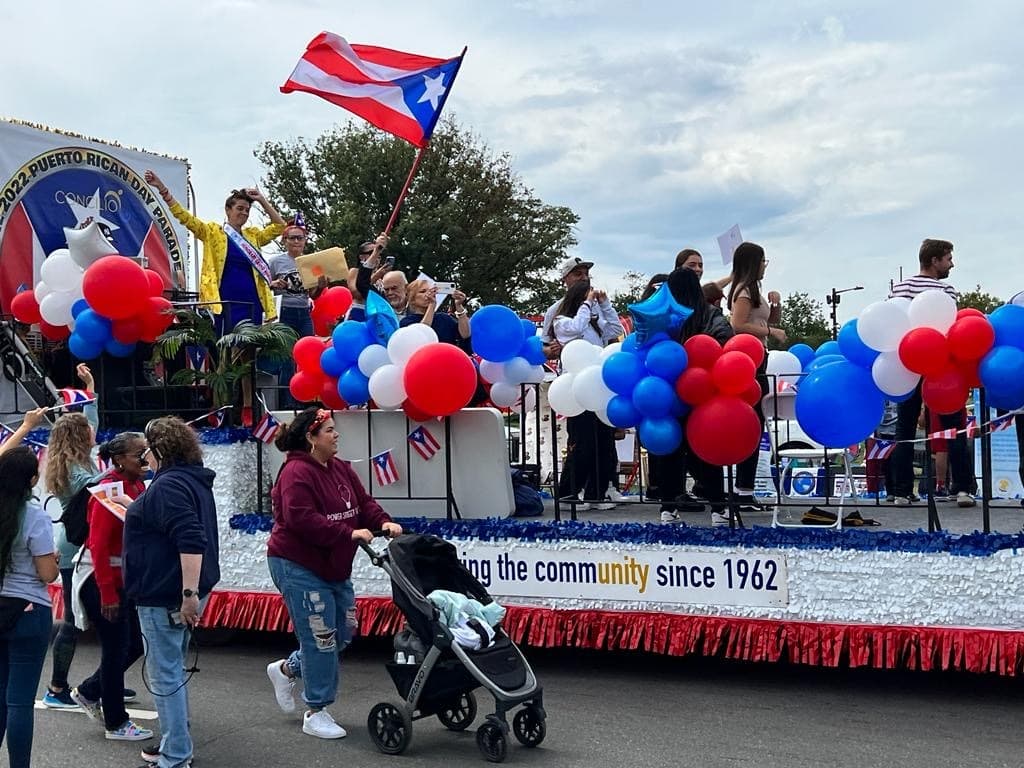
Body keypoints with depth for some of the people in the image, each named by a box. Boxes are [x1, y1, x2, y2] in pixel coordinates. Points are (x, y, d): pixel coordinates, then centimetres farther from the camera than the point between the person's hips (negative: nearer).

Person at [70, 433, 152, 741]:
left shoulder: (138, 486, 6)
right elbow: (98, 545, -20)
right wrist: (107, 594, -19)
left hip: (127, 580, 8)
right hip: (103, 581, -8)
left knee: (134, 644, 14)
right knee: (116, 649, 2)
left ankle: (88, 691, 35)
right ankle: (116, 724, 17)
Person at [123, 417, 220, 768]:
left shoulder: (168, 485, -18)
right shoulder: (193, 480, 14)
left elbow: (191, 541, -28)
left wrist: (189, 594, -30)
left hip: (165, 596, -10)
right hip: (179, 591, 10)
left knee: (164, 674, -4)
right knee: (173, 668, 20)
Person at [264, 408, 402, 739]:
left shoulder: (340, 469, 9)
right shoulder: (297, 473, -18)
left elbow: (363, 501, 8)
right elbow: (302, 519, -27)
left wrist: (383, 522, -11)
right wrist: (349, 533, -28)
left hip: (333, 567, 9)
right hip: (298, 566, -9)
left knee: (343, 631, 12)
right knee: (320, 637, -5)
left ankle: (286, 669, 32)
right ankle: (316, 713, 10)